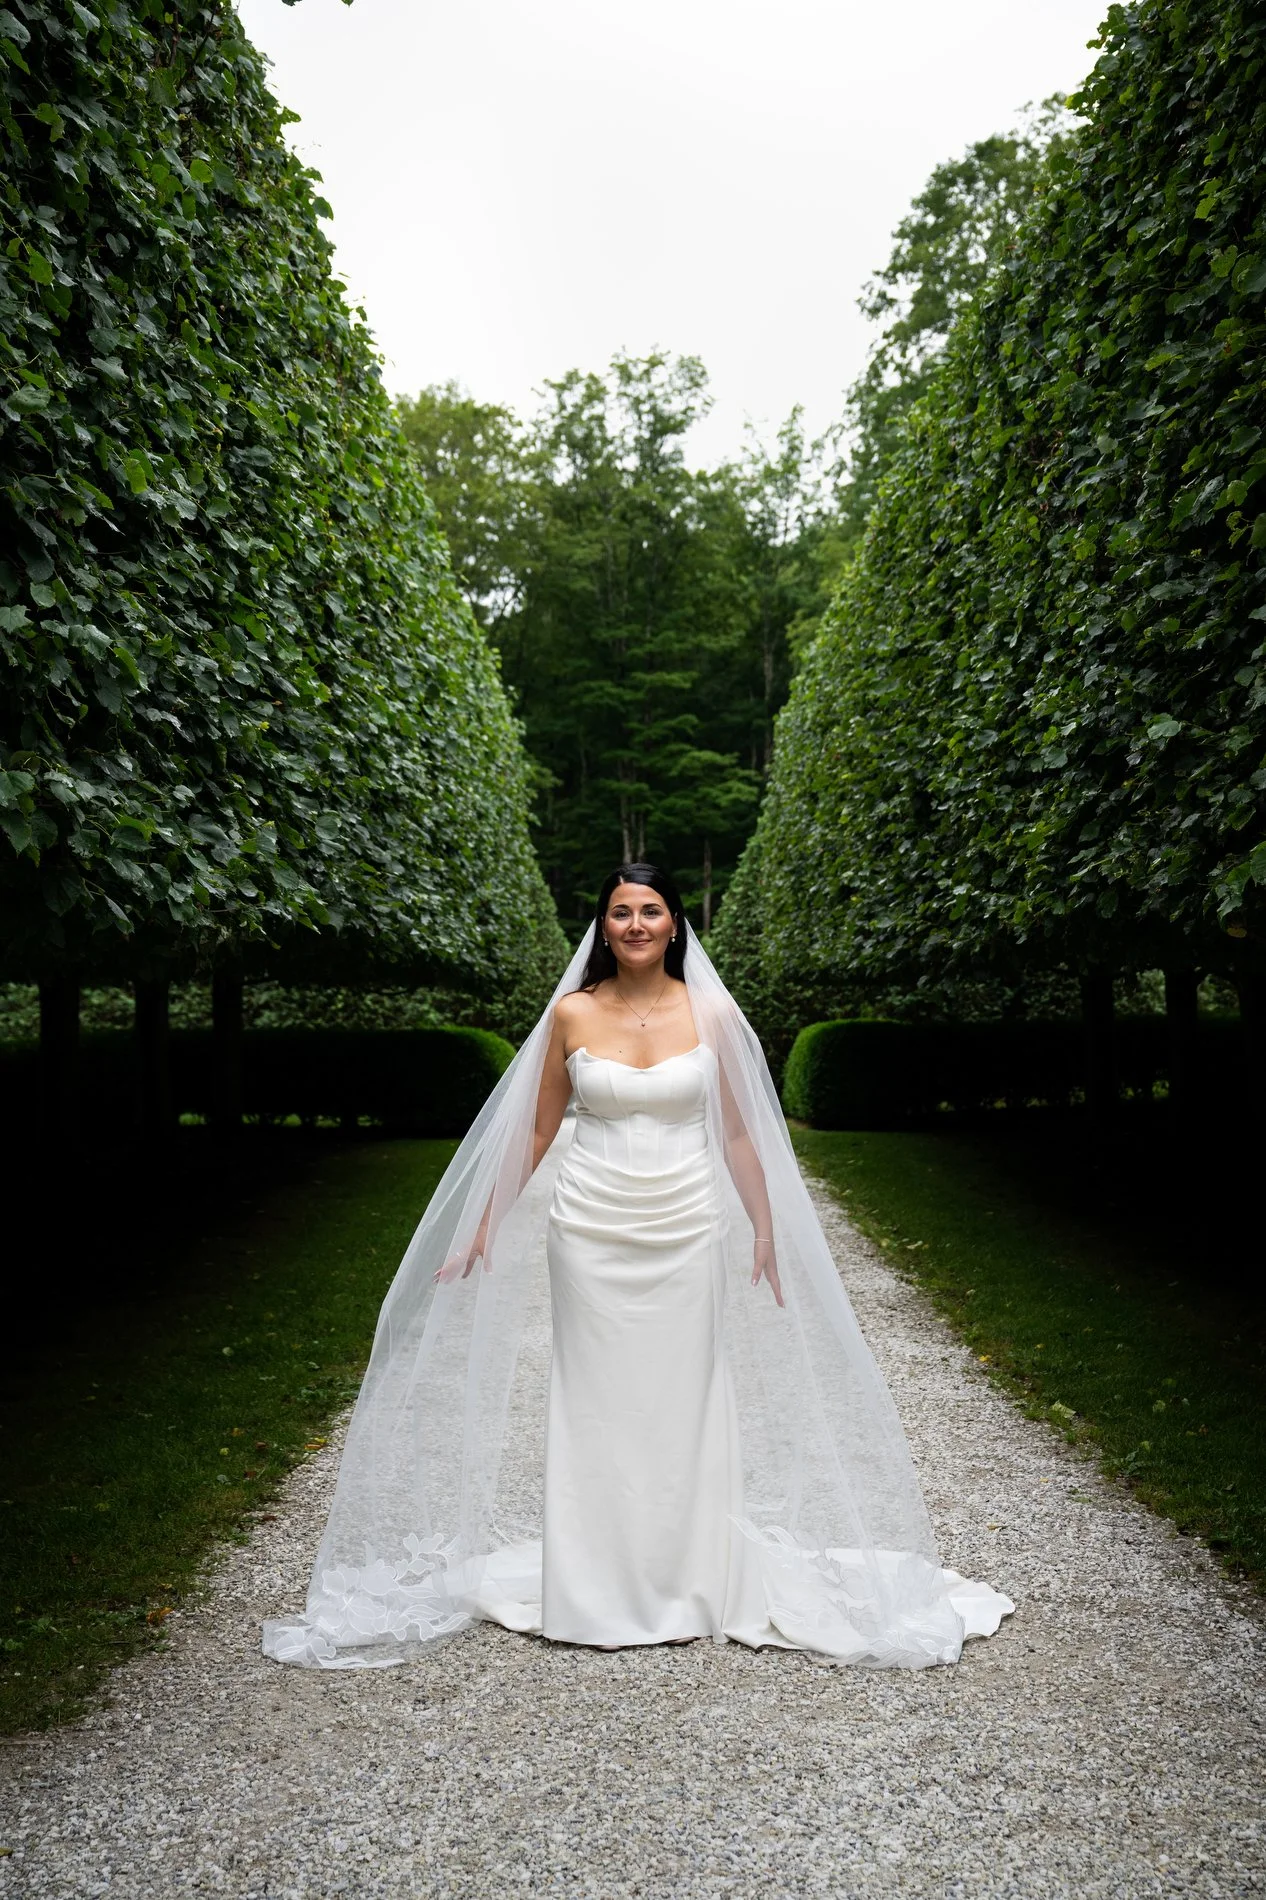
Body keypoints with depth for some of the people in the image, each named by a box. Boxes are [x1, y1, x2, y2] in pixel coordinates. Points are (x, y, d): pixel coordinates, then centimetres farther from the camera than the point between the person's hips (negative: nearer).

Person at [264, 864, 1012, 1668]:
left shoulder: (711, 1013, 0)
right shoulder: (571, 1013, 0)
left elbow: (738, 1134, 5)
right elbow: (536, 1131, 6)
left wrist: (767, 1231, 5)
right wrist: (484, 1226, 5)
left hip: (686, 1231, 0)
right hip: (591, 1231, 0)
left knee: (683, 1401, 6)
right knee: (594, 1401, 7)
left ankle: (688, 1580, 24)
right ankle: (596, 1591, 22)